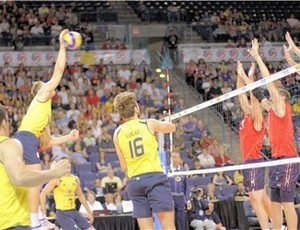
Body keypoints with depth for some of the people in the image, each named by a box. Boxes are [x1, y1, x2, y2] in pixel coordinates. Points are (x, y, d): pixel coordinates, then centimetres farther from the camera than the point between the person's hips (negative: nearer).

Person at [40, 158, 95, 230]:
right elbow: (43, 193, -10)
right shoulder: (57, 179, -9)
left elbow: (81, 196, 21)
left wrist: (89, 211, 20)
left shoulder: (75, 179, 10)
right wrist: (43, 213, -13)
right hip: (62, 213, -7)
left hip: (74, 212, 7)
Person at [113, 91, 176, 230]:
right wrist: (161, 124, 43)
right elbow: (172, 127, 22)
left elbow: (124, 166, 11)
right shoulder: (149, 124, 1)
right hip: (154, 177, -4)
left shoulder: (118, 133, 9)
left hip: (134, 181, 4)